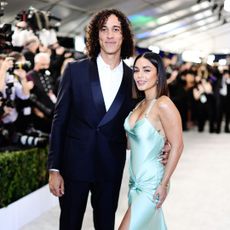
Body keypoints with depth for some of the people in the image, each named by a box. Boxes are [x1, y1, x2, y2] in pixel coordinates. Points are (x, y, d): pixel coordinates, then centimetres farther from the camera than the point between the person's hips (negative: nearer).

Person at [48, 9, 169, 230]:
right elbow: (59, 120, -3)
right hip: (75, 162, -1)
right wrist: (54, 169, -6)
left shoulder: (132, 77, 1)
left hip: (111, 168, 2)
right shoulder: (75, 70, -4)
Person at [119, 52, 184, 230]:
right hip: (136, 181, 8)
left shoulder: (163, 105, -18)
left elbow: (177, 146, -16)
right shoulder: (141, 104, 6)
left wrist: (164, 184, -14)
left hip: (151, 183, -8)